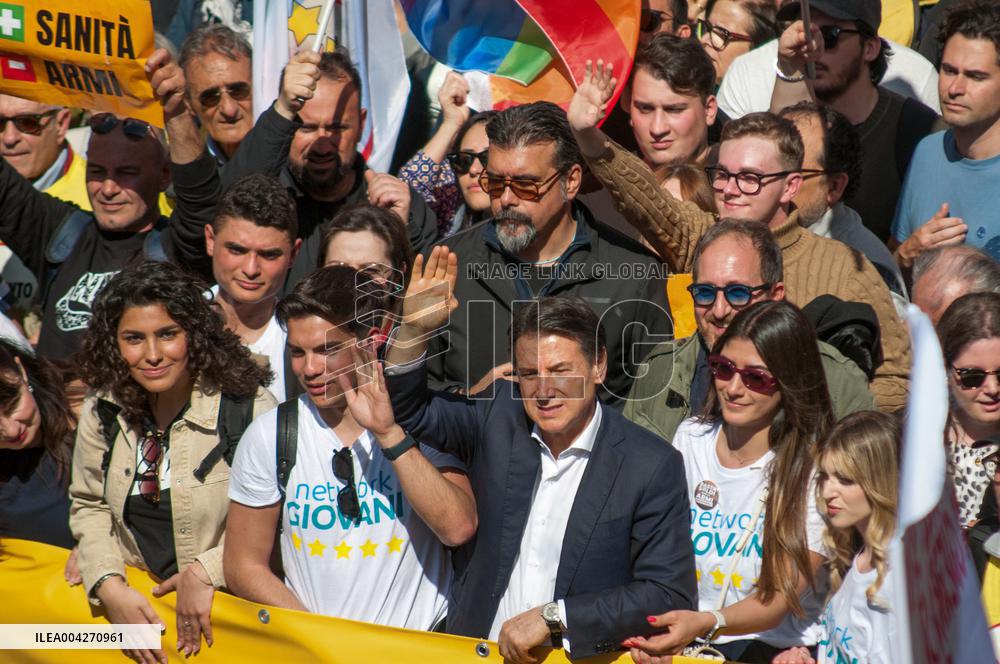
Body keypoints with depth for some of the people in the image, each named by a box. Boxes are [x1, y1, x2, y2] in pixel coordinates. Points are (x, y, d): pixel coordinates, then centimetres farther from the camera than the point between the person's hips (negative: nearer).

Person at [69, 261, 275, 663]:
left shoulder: (247, 407, -9)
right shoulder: (103, 412, 6)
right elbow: (88, 506, 14)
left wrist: (207, 571, -16)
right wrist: (109, 586, -2)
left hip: (224, 607, -5)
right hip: (131, 601, 5)